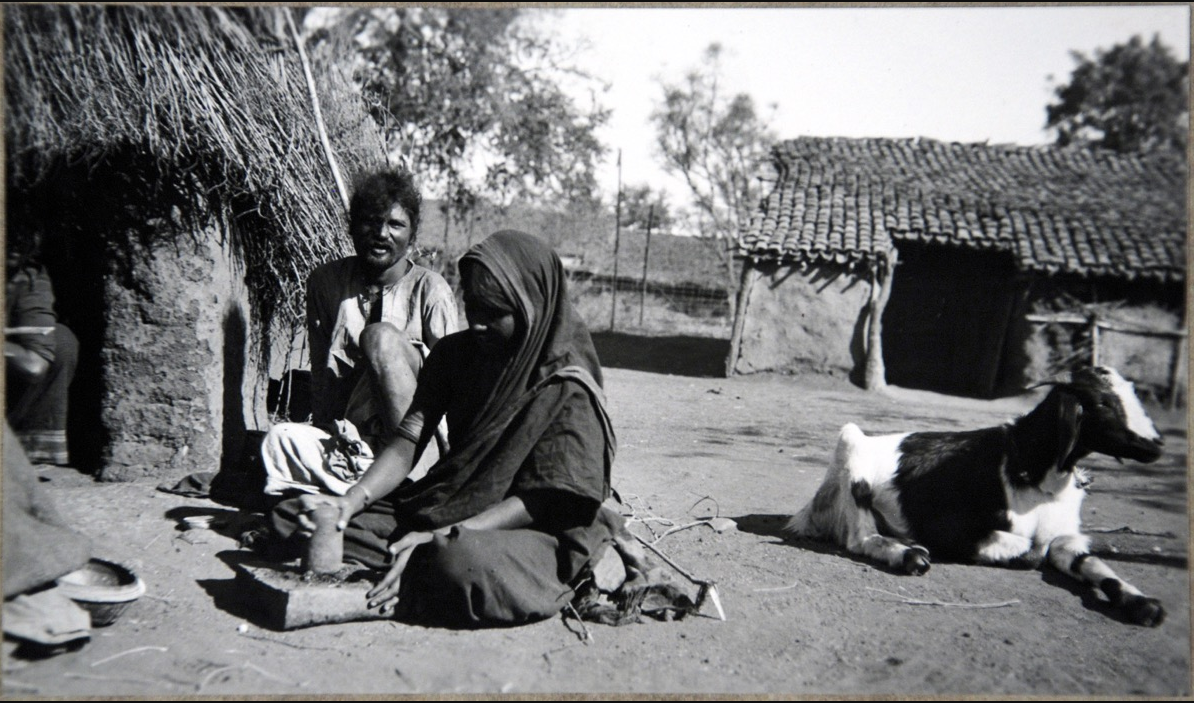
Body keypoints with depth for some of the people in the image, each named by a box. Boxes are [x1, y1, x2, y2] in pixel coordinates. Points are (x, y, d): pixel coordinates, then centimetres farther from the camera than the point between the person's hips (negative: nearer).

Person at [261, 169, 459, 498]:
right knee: (281, 440, -26)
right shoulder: (326, 282, 7)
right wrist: (331, 428, -12)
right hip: (348, 437, 2)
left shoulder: (430, 289, -1)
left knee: (379, 336, -27)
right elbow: (321, 370, 6)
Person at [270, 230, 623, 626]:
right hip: (441, 505, 7)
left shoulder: (565, 385, -14)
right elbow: (406, 444, -1)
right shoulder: (454, 353, 4)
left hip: (522, 527, -6)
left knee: (463, 563, -43)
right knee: (290, 514, -4)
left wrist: (442, 538, -26)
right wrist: (353, 499, -20)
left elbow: (538, 501, -17)